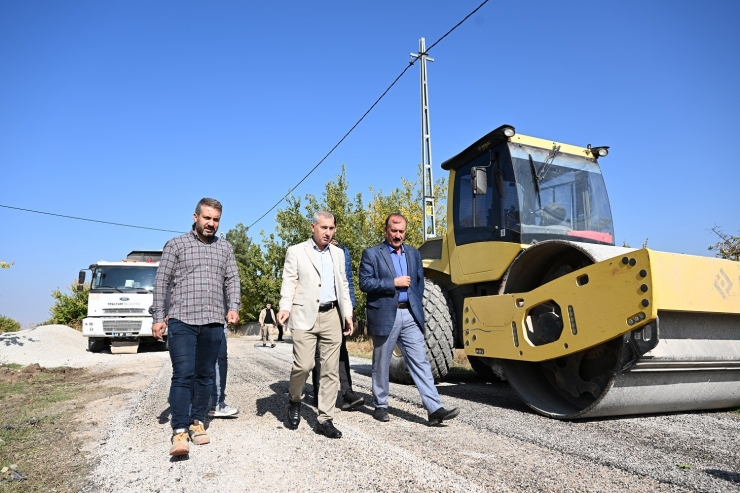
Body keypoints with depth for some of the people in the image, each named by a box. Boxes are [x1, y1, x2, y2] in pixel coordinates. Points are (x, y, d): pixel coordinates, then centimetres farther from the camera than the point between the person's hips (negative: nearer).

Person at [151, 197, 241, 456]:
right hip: (181, 320, -3)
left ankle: (197, 422, 22)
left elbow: (232, 280, 11)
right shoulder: (176, 245, 4)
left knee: (205, 375, 10)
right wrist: (158, 317, -2)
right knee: (183, 374, -10)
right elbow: (162, 282, 3)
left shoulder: (225, 247, 13)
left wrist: (233, 307, -4)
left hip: (213, 322, 3)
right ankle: (180, 431, -7)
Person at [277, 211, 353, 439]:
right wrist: (285, 308, -18)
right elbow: (289, 282, -3)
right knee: (303, 365, -10)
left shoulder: (338, 253, 15)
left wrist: (347, 313, 9)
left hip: (332, 316, 4)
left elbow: (343, 285, 17)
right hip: (305, 316, -4)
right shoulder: (296, 251, 3)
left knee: (331, 370, 3)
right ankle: (295, 401, 21)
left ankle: (325, 420, 12)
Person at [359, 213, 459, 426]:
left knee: (420, 362, -1)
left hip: (410, 315, 4)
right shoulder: (371, 254, -2)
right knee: (381, 364, 9)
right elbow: (365, 283, -11)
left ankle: (435, 409, -1)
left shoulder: (414, 254, 13)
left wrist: (416, 306, 6)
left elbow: (420, 282, 17)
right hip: (385, 316, -3)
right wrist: (393, 283, -15)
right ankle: (380, 406, 25)